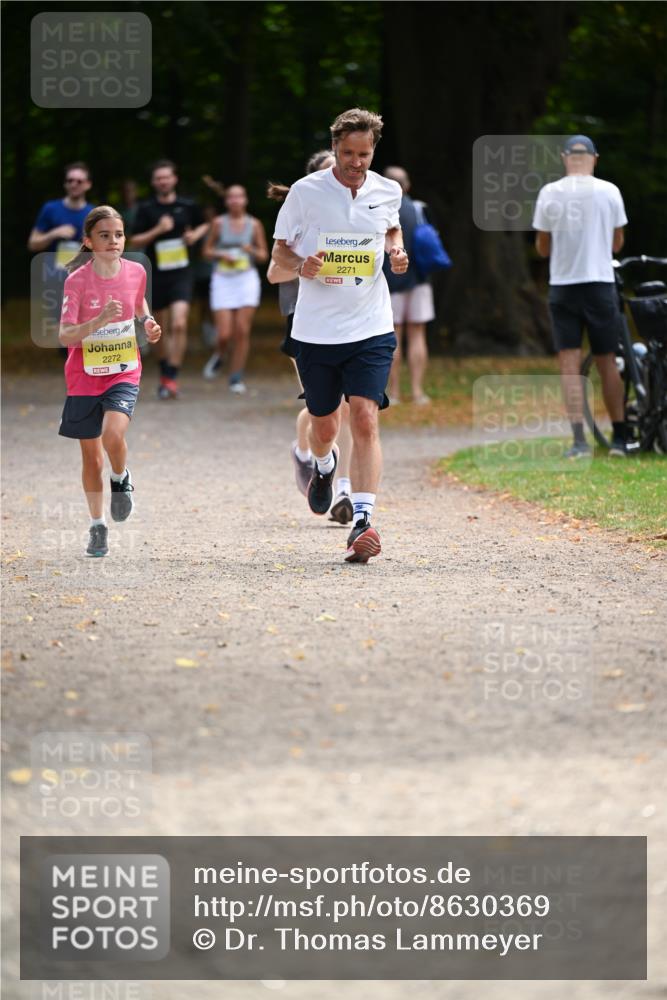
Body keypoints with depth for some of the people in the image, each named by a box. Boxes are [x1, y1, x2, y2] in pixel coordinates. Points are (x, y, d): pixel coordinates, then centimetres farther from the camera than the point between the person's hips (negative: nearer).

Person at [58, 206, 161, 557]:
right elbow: (65, 335, -20)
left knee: (112, 434, -26)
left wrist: (148, 324, -2)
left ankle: (121, 478, 8)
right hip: (85, 376, -1)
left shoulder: (135, 272, -5)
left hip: (124, 373, 1)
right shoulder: (77, 281, -14)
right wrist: (99, 321, -35)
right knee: (91, 456, 8)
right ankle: (97, 526, 26)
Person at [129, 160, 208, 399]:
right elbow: (134, 242, -2)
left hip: (181, 274, -1)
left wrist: (196, 234, 1)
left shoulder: (188, 206, 3)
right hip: (156, 274, 1)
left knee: (179, 325, -17)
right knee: (164, 329, 10)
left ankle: (172, 378, -16)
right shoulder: (146, 209, 0)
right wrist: (157, 231, -15)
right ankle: (165, 375, 28)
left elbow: (203, 225, 22)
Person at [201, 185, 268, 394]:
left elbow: (264, 256, 9)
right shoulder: (219, 223, 1)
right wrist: (222, 255, -11)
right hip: (223, 280, -1)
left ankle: (236, 378, 3)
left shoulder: (254, 225, 4)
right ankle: (219, 356, 27)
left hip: (247, 279, 1)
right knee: (224, 334, -7)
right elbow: (206, 251, 8)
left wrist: (252, 250, -12)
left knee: (242, 331, -6)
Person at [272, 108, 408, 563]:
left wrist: (397, 251, 2)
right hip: (316, 331, 0)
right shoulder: (305, 191, -5)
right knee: (324, 424, 13)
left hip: (371, 327, 0)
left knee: (365, 419, -15)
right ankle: (324, 467, 50)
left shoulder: (388, 192, 2)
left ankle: (363, 521, -19)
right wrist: (301, 265, -17)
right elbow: (279, 248, 4)